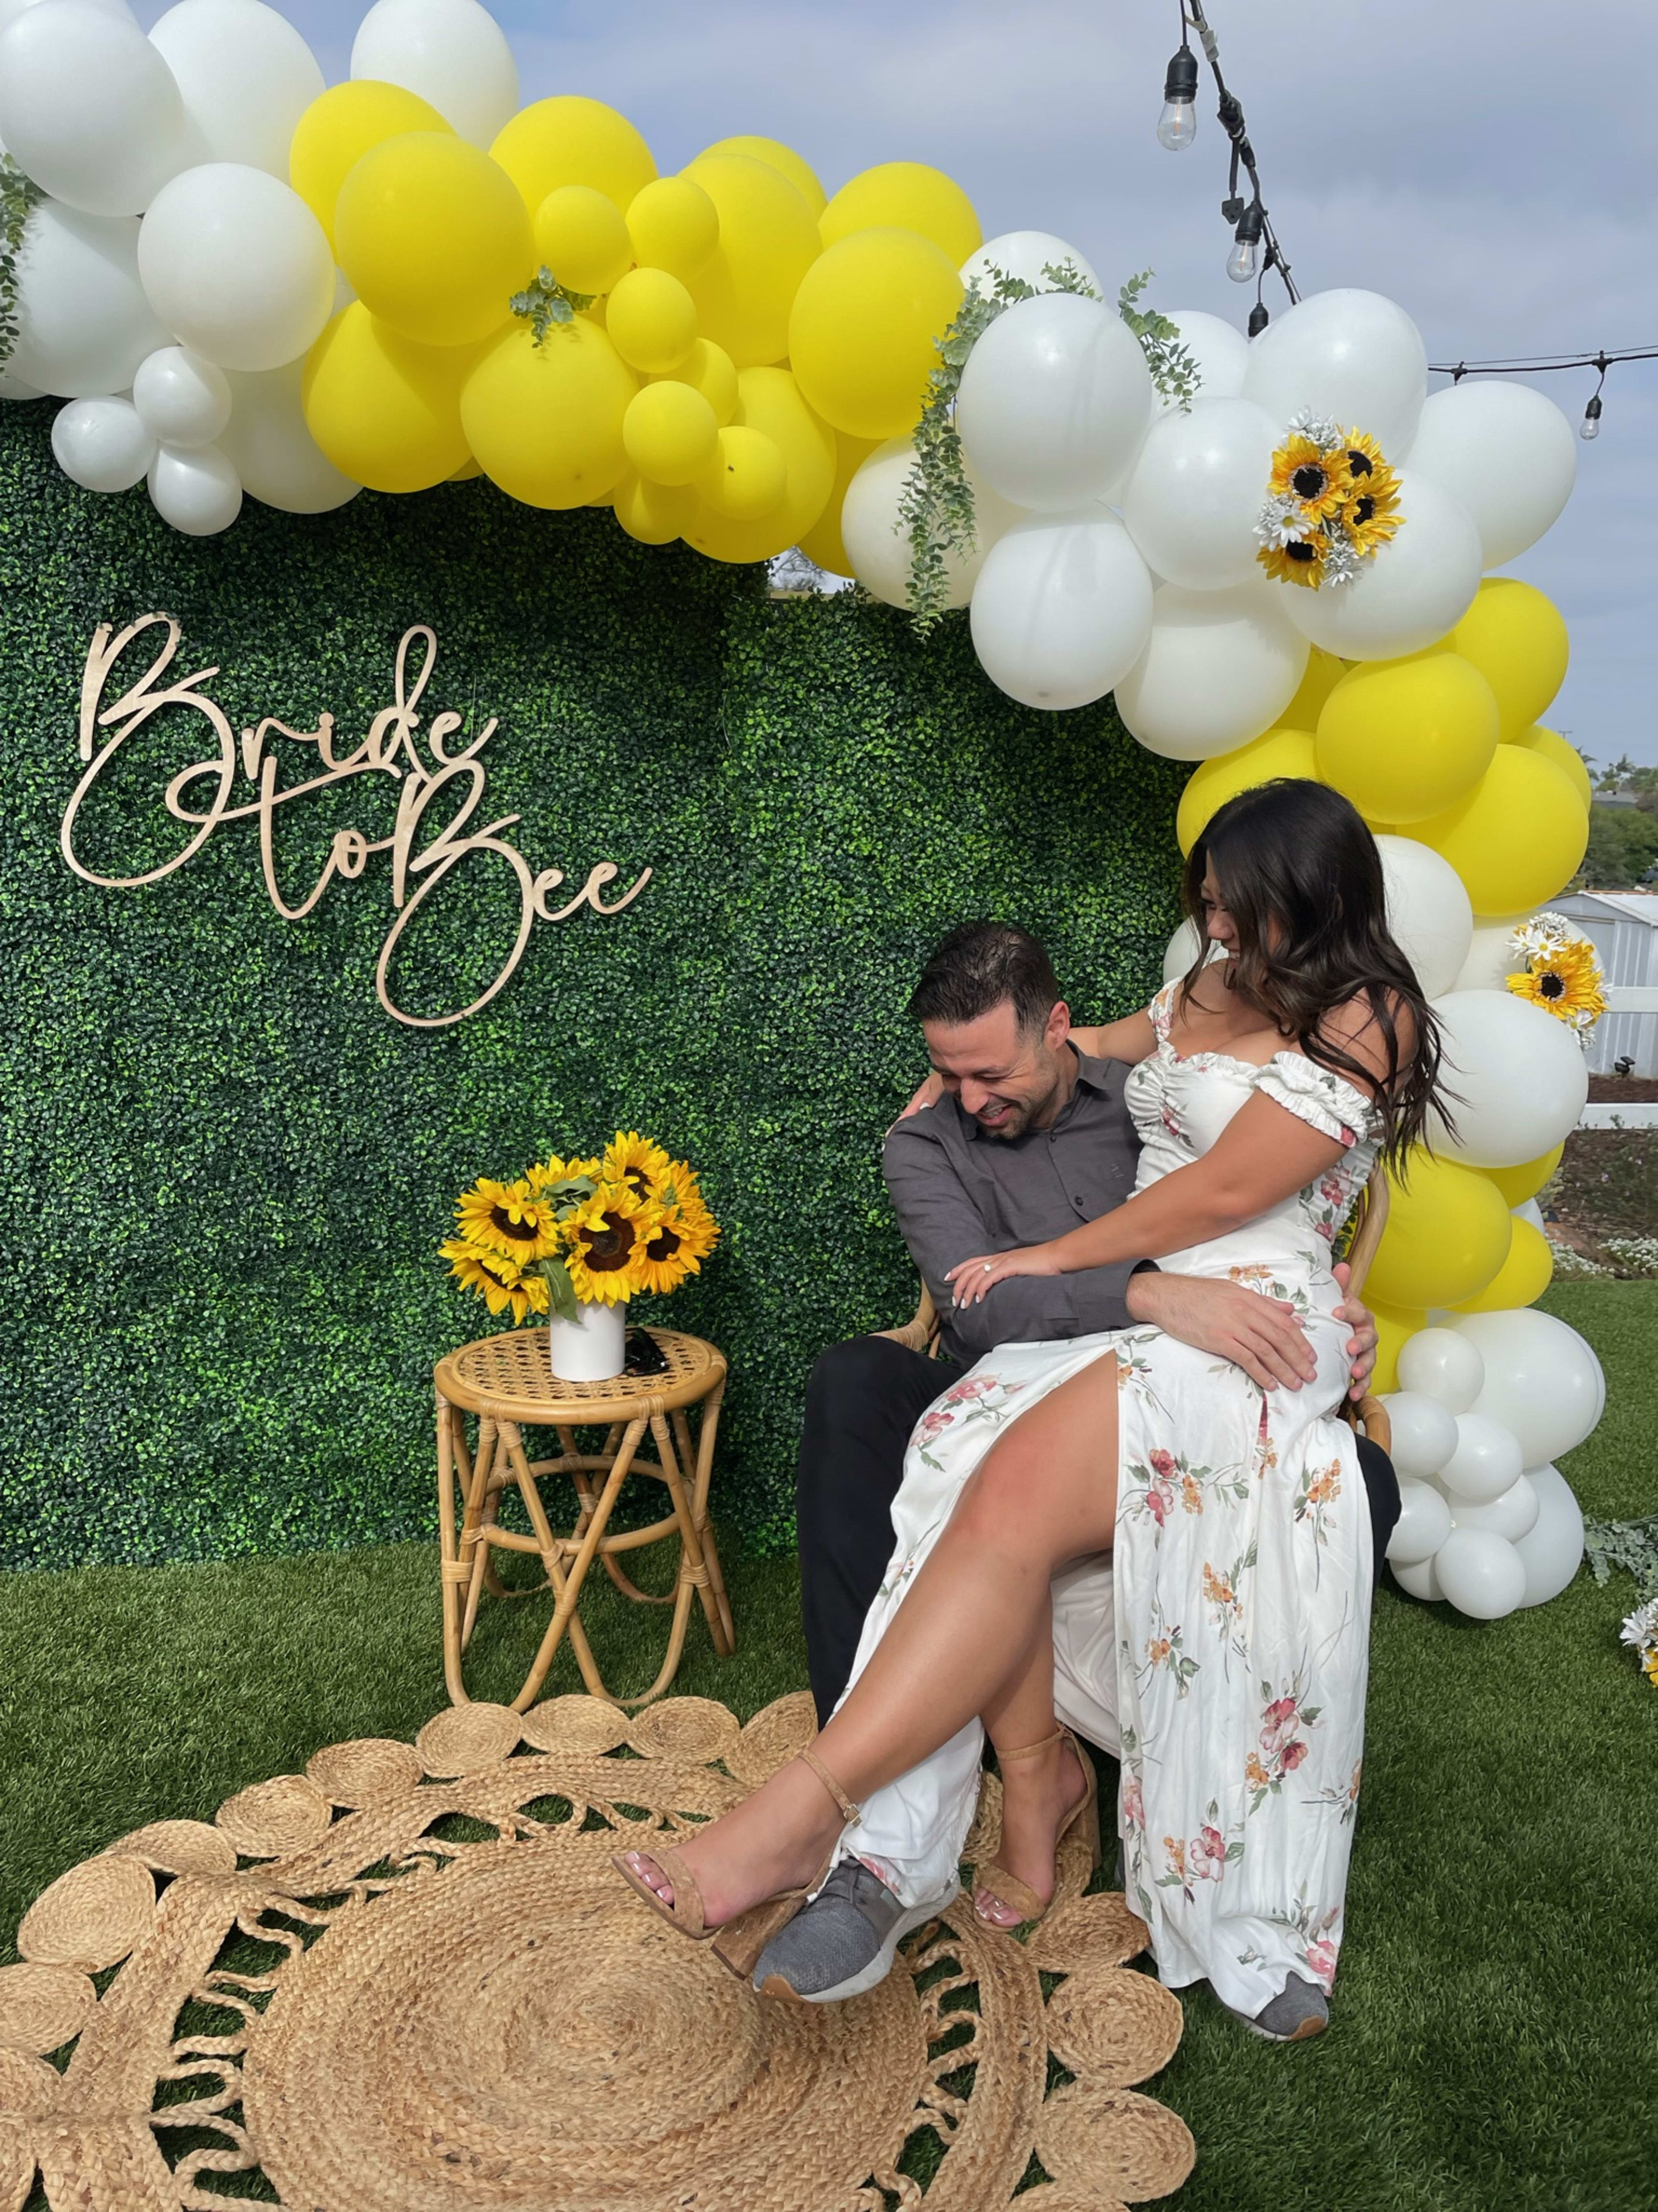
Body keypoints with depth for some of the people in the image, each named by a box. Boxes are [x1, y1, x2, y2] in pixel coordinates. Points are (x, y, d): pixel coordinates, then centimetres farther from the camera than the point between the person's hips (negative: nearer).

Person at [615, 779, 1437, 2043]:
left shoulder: (1366, 1020, -3)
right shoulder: (1211, 992, 22)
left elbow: (1228, 1190, -9)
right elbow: (1107, 1044, 44)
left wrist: (1049, 1260, -3)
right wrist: (976, 1063, 36)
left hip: (1256, 1320, -7)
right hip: (1130, 1308, 7)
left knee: (1021, 1489, -32)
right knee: (984, 1469, -27)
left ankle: (805, 1815, -33)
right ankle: (1039, 1785, -15)